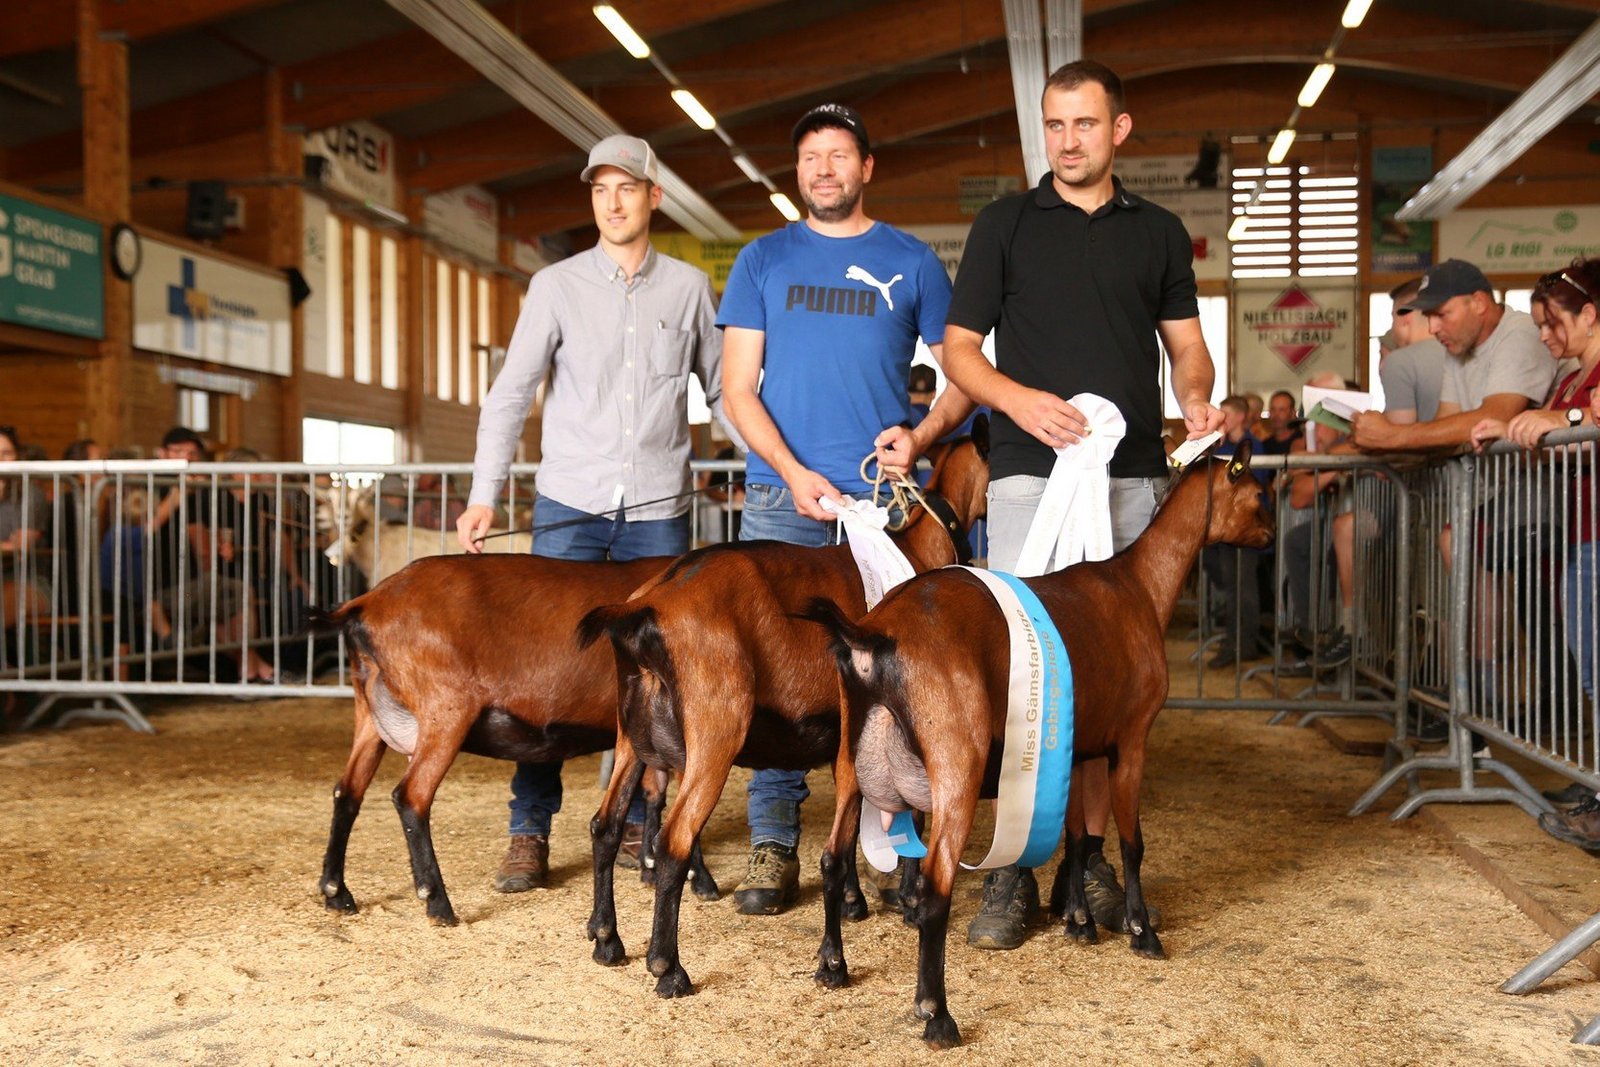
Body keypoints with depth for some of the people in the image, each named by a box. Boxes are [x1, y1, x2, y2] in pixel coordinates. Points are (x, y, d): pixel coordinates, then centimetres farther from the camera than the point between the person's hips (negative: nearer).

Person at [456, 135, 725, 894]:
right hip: (570, 503, -1)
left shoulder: (688, 286, 7)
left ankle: (635, 822, 17)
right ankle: (530, 832, 5)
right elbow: (509, 395, 3)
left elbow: (723, 388, 12)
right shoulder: (557, 285, 5)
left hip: (658, 510, 1)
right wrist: (484, 495, -4)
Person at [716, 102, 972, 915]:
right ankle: (773, 847, 7)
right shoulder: (764, 260, 12)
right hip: (782, 496, 1)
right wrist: (795, 474, -8)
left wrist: (922, 434, -9)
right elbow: (737, 387, 7)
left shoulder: (912, 262, 11)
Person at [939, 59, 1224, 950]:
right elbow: (959, 348, 6)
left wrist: (1197, 398, -4)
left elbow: (1186, 342, 18)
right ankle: (1014, 868, 2)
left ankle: (1095, 851, 17)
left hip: (1134, 476, 2)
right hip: (1030, 470, -2)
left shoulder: (1160, 233, 15)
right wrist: (1019, 399, -13)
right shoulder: (1006, 224, 9)